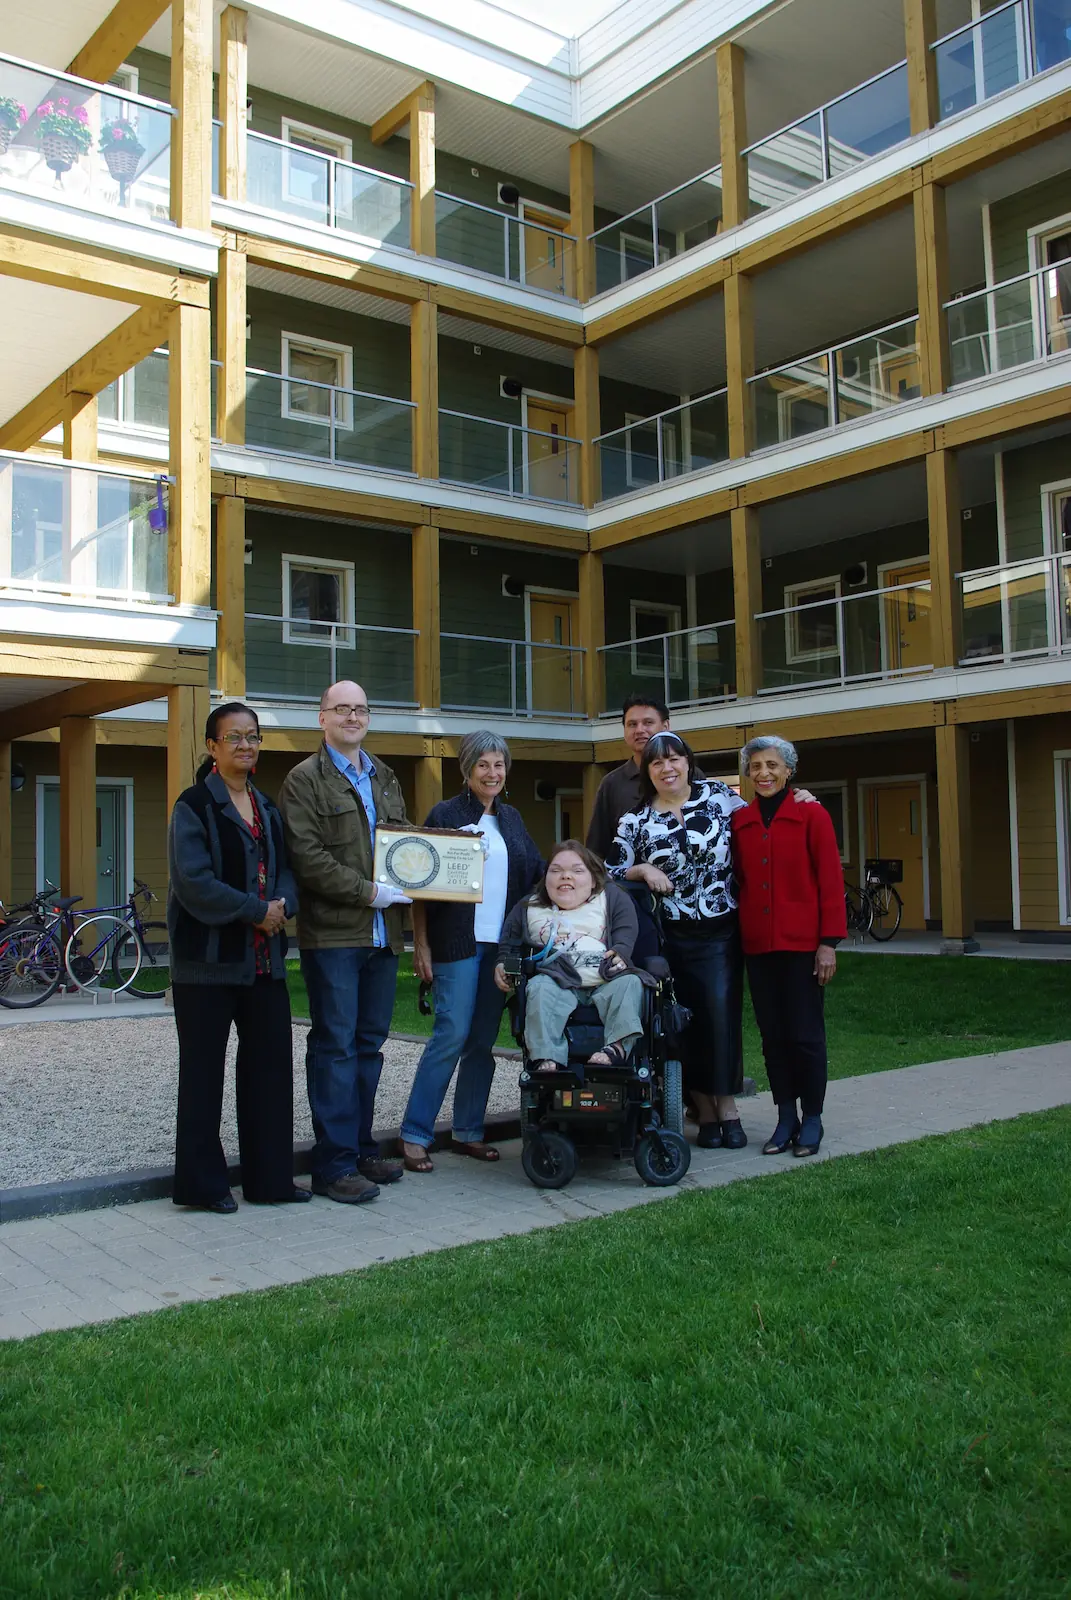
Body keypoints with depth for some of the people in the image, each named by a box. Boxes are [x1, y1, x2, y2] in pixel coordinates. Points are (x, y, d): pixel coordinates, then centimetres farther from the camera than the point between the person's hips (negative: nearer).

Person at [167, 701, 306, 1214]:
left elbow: (284, 866, 13)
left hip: (264, 958, 7)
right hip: (209, 957, -6)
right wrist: (256, 911, -16)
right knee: (203, 1070, 3)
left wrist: (283, 905, -8)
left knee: (270, 1061, 8)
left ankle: (269, 1176, 18)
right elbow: (194, 882, -17)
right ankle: (202, 1184, 14)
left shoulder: (266, 806, 14)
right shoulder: (195, 806, -7)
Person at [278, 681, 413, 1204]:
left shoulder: (384, 777, 18)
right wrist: (367, 890, -16)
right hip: (332, 933, -7)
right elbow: (306, 856, -13)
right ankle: (334, 1165, 4)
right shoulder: (305, 779, -3)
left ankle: (361, 1148, 23)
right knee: (334, 1046, -2)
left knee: (369, 1044, 13)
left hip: (382, 932, 7)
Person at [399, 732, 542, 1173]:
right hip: (457, 942, -5)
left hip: (501, 944, 5)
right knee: (452, 1034, -9)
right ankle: (414, 1135, 0)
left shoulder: (512, 819, 15)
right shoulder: (445, 815, -2)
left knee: (483, 1040, 7)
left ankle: (468, 1132, 17)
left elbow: (534, 873, 19)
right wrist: (421, 945, -10)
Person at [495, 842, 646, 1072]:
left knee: (629, 983, -29)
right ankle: (546, 1059, -41)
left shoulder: (611, 897, 17)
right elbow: (509, 943, 28)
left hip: (606, 981, 0)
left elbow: (625, 930, 11)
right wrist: (503, 965, 10)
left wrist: (620, 952, -8)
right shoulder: (528, 908, 20)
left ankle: (619, 1045, -44)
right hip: (560, 982, 0)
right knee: (539, 988, -31)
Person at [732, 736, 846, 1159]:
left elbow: (831, 881, -5)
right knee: (772, 1035, 9)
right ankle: (785, 1119, 20)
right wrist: (736, 934, 4)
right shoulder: (739, 821, 8)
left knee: (805, 1034, 1)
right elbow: (738, 880, 12)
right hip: (757, 944, 4)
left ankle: (812, 1120, 16)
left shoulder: (812, 816, -3)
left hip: (802, 943, -4)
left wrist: (829, 942, -10)